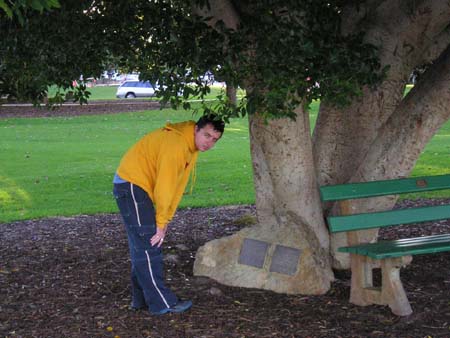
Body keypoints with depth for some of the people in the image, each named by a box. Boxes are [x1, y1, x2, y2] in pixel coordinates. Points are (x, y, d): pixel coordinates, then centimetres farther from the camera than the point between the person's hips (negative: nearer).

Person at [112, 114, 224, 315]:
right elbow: (164, 187, -24)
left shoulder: (192, 147, 5)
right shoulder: (175, 143, -26)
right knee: (148, 244, -9)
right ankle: (161, 303, -6)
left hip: (140, 187, 10)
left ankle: (141, 299, 20)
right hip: (131, 185, -10)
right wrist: (161, 223, -17)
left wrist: (164, 220, 3)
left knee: (142, 246, 13)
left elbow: (177, 186, 7)